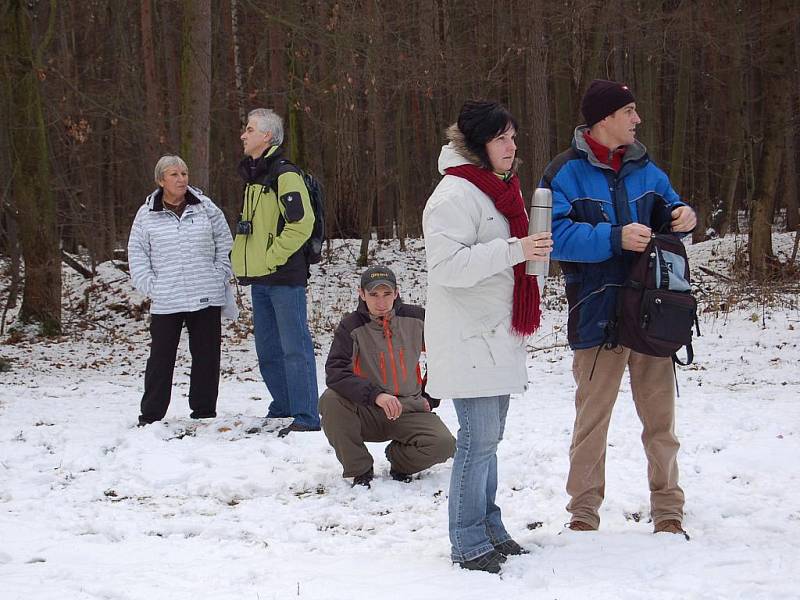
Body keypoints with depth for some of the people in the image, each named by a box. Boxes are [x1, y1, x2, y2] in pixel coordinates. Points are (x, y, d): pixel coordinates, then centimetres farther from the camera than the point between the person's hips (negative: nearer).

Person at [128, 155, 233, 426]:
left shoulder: (206, 207, 4)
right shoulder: (146, 215, 2)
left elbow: (224, 244, 11)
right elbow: (137, 255, 6)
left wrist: (220, 277, 3)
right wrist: (150, 287, -3)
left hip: (207, 299, 1)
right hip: (165, 302, -1)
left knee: (206, 355, 6)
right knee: (161, 357, 0)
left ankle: (204, 410, 17)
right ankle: (151, 414, 7)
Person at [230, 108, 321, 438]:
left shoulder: (285, 174, -11)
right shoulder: (253, 176, 17)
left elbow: (301, 223, -20)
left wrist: (273, 258, -16)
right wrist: (244, 262, 15)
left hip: (284, 277, -9)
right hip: (259, 280, 9)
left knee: (294, 348, -7)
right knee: (268, 350, 14)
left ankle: (306, 416, -6)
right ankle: (283, 408, 25)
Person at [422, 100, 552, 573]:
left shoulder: (501, 189, 16)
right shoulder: (455, 195, -15)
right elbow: (448, 264, -25)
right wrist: (515, 250, -28)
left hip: (498, 334, 10)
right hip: (469, 337, -10)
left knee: (489, 436, 15)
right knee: (480, 438, -10)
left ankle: (489, 527, 23)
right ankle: (469, 544, -4)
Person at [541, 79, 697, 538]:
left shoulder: (644, 168, 12)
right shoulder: (565, 173, -6)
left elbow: (665, 208, 22)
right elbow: (557, 236, -16)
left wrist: (682, 216, -3)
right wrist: (615, 239, -25)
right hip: (598, 315, -5)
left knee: (661, 416, 8)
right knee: (593, 418, 2)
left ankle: (668, 510, 19)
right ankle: (584, 511, 15)